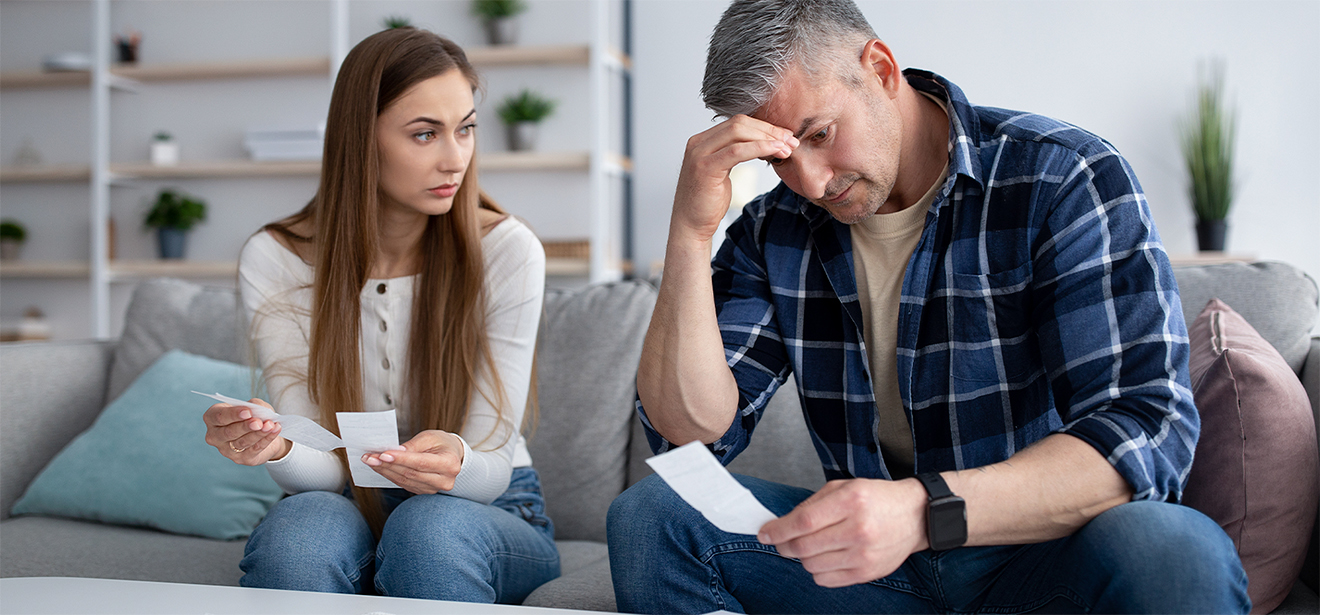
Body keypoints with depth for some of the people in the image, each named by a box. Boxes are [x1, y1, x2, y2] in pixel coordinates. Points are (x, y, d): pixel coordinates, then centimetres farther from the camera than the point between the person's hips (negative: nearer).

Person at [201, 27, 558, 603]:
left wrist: (455, 462, -38)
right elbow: (322, 469, -13)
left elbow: (490, 470, -14)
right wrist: (277, 449, -37)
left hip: (490, 513, 0)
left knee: (429, 528, -35)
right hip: (348, 510, 1)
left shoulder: (507, 251, -13)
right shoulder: (273, 262, -9)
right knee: (299, 529, -34)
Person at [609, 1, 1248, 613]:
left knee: (1171, 551, -37)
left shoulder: (1066, 181, -13)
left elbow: (1147, 429, -23)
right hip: (876, 552, 4)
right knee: (647, 514, -14)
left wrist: (925, 510, -38)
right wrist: (690, 232, -17)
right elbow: (693, 431, -5)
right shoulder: (774, 230, 2)